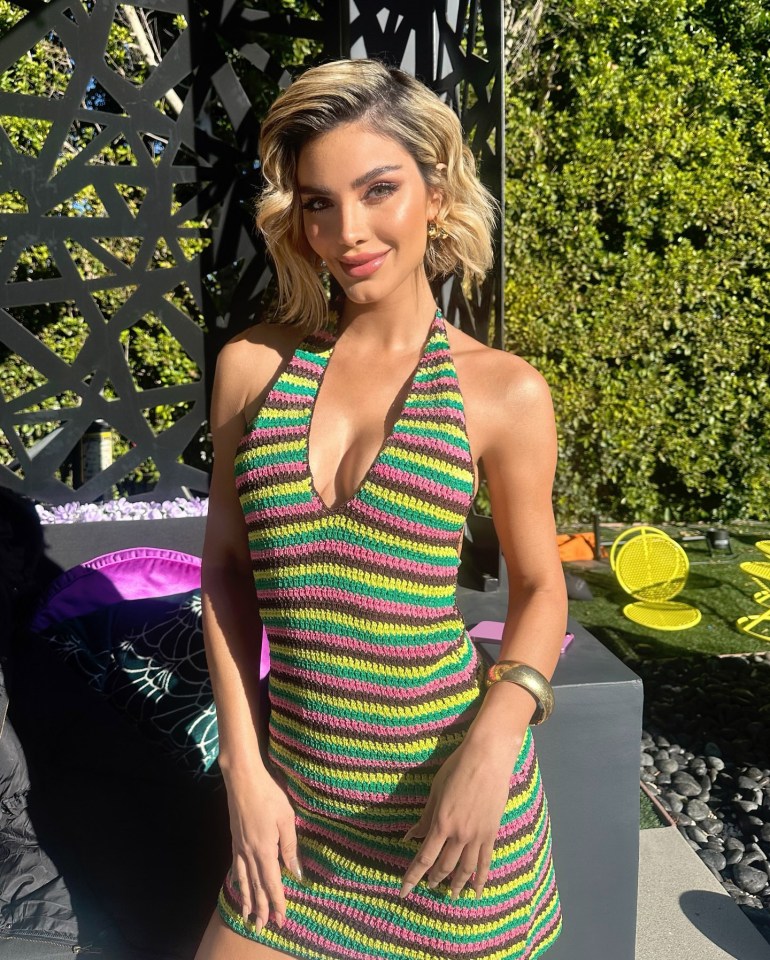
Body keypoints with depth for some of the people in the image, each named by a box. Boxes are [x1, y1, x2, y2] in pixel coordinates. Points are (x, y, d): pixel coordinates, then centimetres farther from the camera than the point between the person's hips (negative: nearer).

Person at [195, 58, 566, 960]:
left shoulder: (503, 391, -10)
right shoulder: (251, 366, -4)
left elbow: (538, 585, 0)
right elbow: (226, 564, 1)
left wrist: (496, 738, -16)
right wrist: (245, 770, -2)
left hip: (449, 790, -2)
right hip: (294, 797, 3)